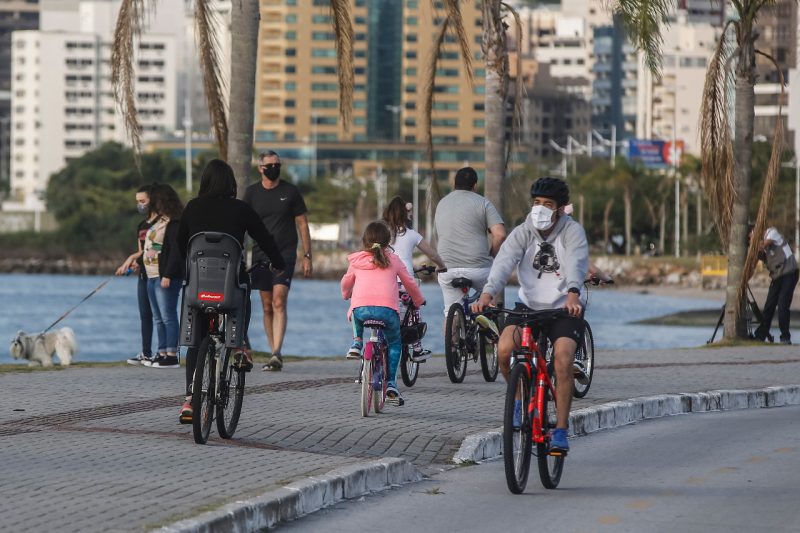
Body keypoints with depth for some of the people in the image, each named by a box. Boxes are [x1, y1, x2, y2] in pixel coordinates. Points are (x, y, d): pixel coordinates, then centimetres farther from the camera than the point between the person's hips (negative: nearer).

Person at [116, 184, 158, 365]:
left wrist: (132, 258, -16)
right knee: (145, 315, 10)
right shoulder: (141, 226, 19)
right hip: (143, 275, 9)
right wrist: (136, 264, 1)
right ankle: (146, 353, 14)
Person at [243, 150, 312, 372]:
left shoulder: (290, 191, 3)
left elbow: (302, 224, 6)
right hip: (260, 256, 3)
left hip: (285, 255, -3)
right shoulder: (252, 193, 8)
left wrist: (307, 256, 2)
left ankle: (277, 353, -23)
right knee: (267, 307, 6)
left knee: (279, 303, -15)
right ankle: (275, 355, 13)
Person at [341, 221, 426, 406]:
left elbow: (346, 283, 36)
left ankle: (357, 342, 16)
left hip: (360, 308, 1)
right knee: (394, 343, 24)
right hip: (387, 309, -1)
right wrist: (418, 301, 50)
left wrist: (347, 295, 60)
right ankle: (391, 384, 12)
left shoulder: (356, 261, 21)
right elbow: (410, 283, 30)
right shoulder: (393, 260, 19)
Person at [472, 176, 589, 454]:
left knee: (564, 358, -25)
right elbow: (504, 261, -20)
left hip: (564, 308, -2)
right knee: (504, 349, -22)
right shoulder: (523, 232, -3)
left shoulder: (572, 231, -9)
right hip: (529, 305, 2)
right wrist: (487, 293, -39)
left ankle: (560, 430, -15)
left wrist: (573, 293, -49)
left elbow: (576, 262, -28)